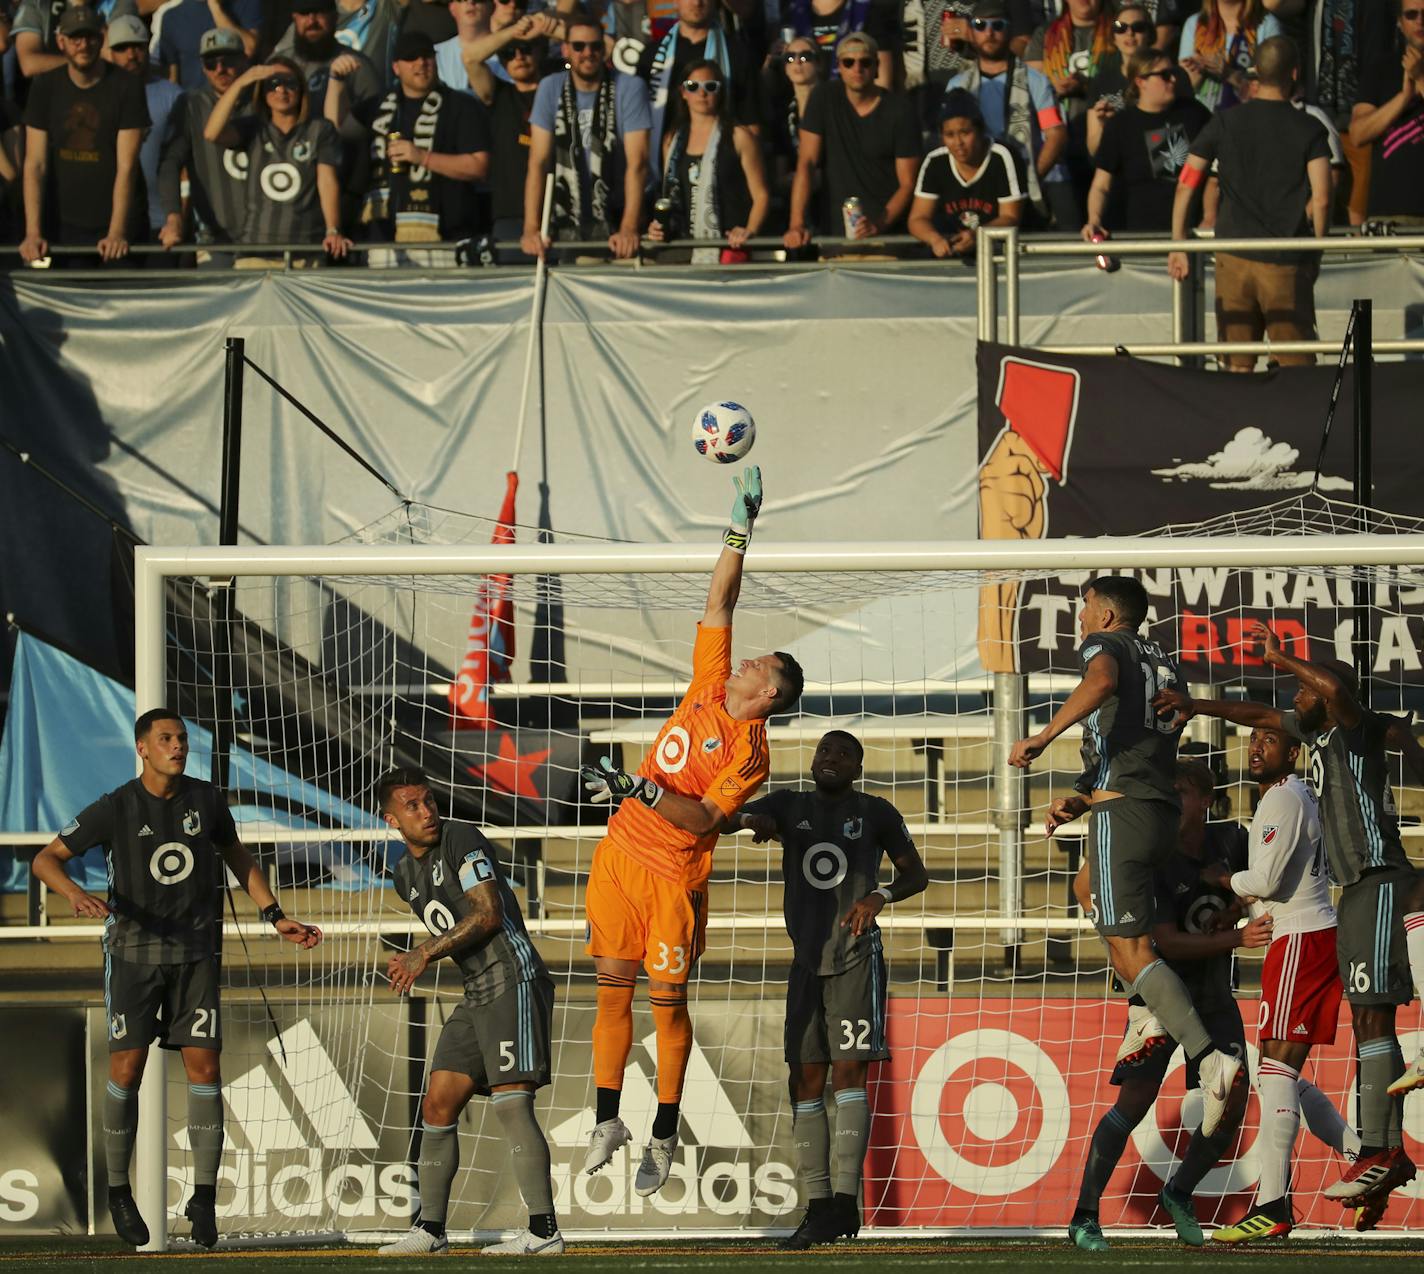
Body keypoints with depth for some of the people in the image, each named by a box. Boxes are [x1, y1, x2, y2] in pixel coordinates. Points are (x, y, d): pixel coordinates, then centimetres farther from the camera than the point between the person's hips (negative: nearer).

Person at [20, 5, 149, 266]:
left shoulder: (126, 86, -7)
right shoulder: (45, 87, 1)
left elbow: (126, 166, -13)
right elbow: (35, 164, -4)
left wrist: (117, 232, -22)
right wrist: (33, 233, -14)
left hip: (120, 224, -2)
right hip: (64, 223, 2)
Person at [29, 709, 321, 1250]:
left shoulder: (207, 801, 2)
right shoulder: (115, 809, -7)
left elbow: (237, 858, 19)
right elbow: (46, 859, -6)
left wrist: (275, 917, 13)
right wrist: (76, 893, -27)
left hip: (194, 951, 2)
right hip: (133, 947, -2)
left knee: (204, 1067, -7)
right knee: (127, 1068, -5)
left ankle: (203, 1196, -2)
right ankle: (118, 1191, 10)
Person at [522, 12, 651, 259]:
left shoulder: (629, 88, -5)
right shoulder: (550, 88, 2)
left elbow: (637, 163, -11)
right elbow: (538, 162, -2)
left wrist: (629, 228, -23)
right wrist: (531, 228, -14)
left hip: (614, 223, -2)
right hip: (566, 227, 2)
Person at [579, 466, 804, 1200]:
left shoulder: (750, 750, -10)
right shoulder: (711, 685, 9)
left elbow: (704, 817, -19)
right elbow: (719, 604, 11)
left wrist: (642, 790, -27)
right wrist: (740, 531, 5)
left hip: (671, 875, -6)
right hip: (619, 855, 6)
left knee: (666, 1003, -2)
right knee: (611, 992, 6)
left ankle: (663, 1139, 5)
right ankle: (606, 1125, 12)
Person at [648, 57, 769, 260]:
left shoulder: (738, 137, 2)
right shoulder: (672, 140, 16)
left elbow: (760, 195, -1)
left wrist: (749, 231, -16)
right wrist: (659, 228, 4)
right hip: (685, 249, 4)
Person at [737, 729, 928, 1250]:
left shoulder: (875, 813, 3)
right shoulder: (789, 805, 10)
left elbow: (917, 874, 9)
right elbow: (717, 821, 0)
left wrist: (880, 895, -13)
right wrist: (750, 819, -24)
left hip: (856, 958, -4)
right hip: (807, 961, 4)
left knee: (849, 1072, -14)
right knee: (806, 1083, 0)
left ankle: (846, 1200, -18)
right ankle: (817, 1207, -1)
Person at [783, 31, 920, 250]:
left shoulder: (899, 110, -1)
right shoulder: (824, 98, 3)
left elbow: (907, 184, -1)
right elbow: (806, 163, -2)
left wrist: (880, 224, -17)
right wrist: (797, 224, -13)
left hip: (886, 230, -1)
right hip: (834, 232, 1)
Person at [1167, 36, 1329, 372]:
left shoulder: (1225, 123, 3)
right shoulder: (1308, 130, -3)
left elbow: (1185, 185, 3)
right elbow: (1321, 200, -10)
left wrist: (1178, 246, 10)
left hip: (1234, 258, 2)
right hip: (1286, 264, -2)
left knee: (1238, 368, 7)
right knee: (1298, 367, 1)